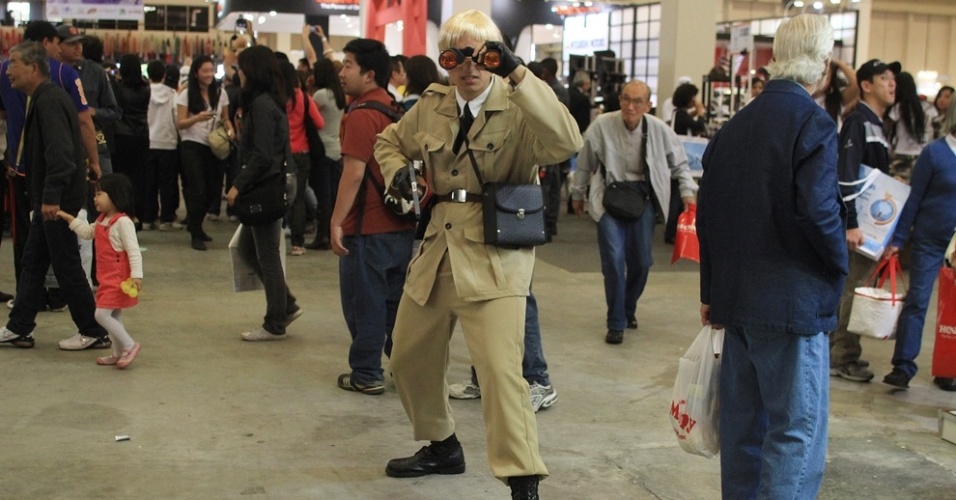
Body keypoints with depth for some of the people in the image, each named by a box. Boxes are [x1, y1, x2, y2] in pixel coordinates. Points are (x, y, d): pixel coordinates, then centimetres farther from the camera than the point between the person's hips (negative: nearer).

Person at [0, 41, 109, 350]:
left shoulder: (49, 101, -18)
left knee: (67, 267, -2)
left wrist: (51, 196, -32)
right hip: (48, 198, 10)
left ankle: (94, 334, 7)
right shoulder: (43, 98, 14)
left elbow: (59, 152, -29)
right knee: (32, 263, 14)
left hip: (59, 200, -10)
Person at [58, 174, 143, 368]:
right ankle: (118, 353, 21)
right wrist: (69, 218, 23)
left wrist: (136, 275, -29)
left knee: (102, 314, -12)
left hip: (118, 279, -10)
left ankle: (130, 345, -4)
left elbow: (133, 250, -23)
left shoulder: (123, 222, -19)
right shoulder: (102, 220, 10)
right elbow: (87, 232, 28)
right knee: (113, 316, 13)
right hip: (107, 278, 10)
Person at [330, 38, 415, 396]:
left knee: (364, 303, 2)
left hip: (368, 228, -8)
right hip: (402, 223, 8)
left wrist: (337, 221, -18)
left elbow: (353, 173, -21)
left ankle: (366, 374, 8)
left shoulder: (362, 114, -15)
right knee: (397, 300, 15)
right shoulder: (396, 110, 11)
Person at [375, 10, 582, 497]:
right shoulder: (431, 107, 6)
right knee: (408, 360, 19)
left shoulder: (517, 108, -10)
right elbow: (390, 141, 25)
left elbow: (566, 142, -30)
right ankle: (442, 447, 42)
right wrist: (397, 170, 2)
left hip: (495, 257, -7)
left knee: (500, 370, -17)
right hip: (437, 251, 7)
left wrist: (519, 74, -33)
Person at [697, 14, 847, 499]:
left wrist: (712, 290, 18)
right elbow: (818, 210, -21)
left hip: (737, 297, 7)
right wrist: (838, 264, -2)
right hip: (792, 299, -7)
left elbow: (707, 214, 11)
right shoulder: (812, 122, -11)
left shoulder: (733, 127, 10)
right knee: (797, 431, -2)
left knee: (743, 423, 14)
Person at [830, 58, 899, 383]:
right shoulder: (858, 121, -13)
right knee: (850, 289, -4)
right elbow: (845, 174, -22)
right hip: (857, 225, -10)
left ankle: (844, 354, 23)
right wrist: (850, 224, -27)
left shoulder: (876, 124, 17)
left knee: (856, 289, 14)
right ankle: (841, 358, 3)